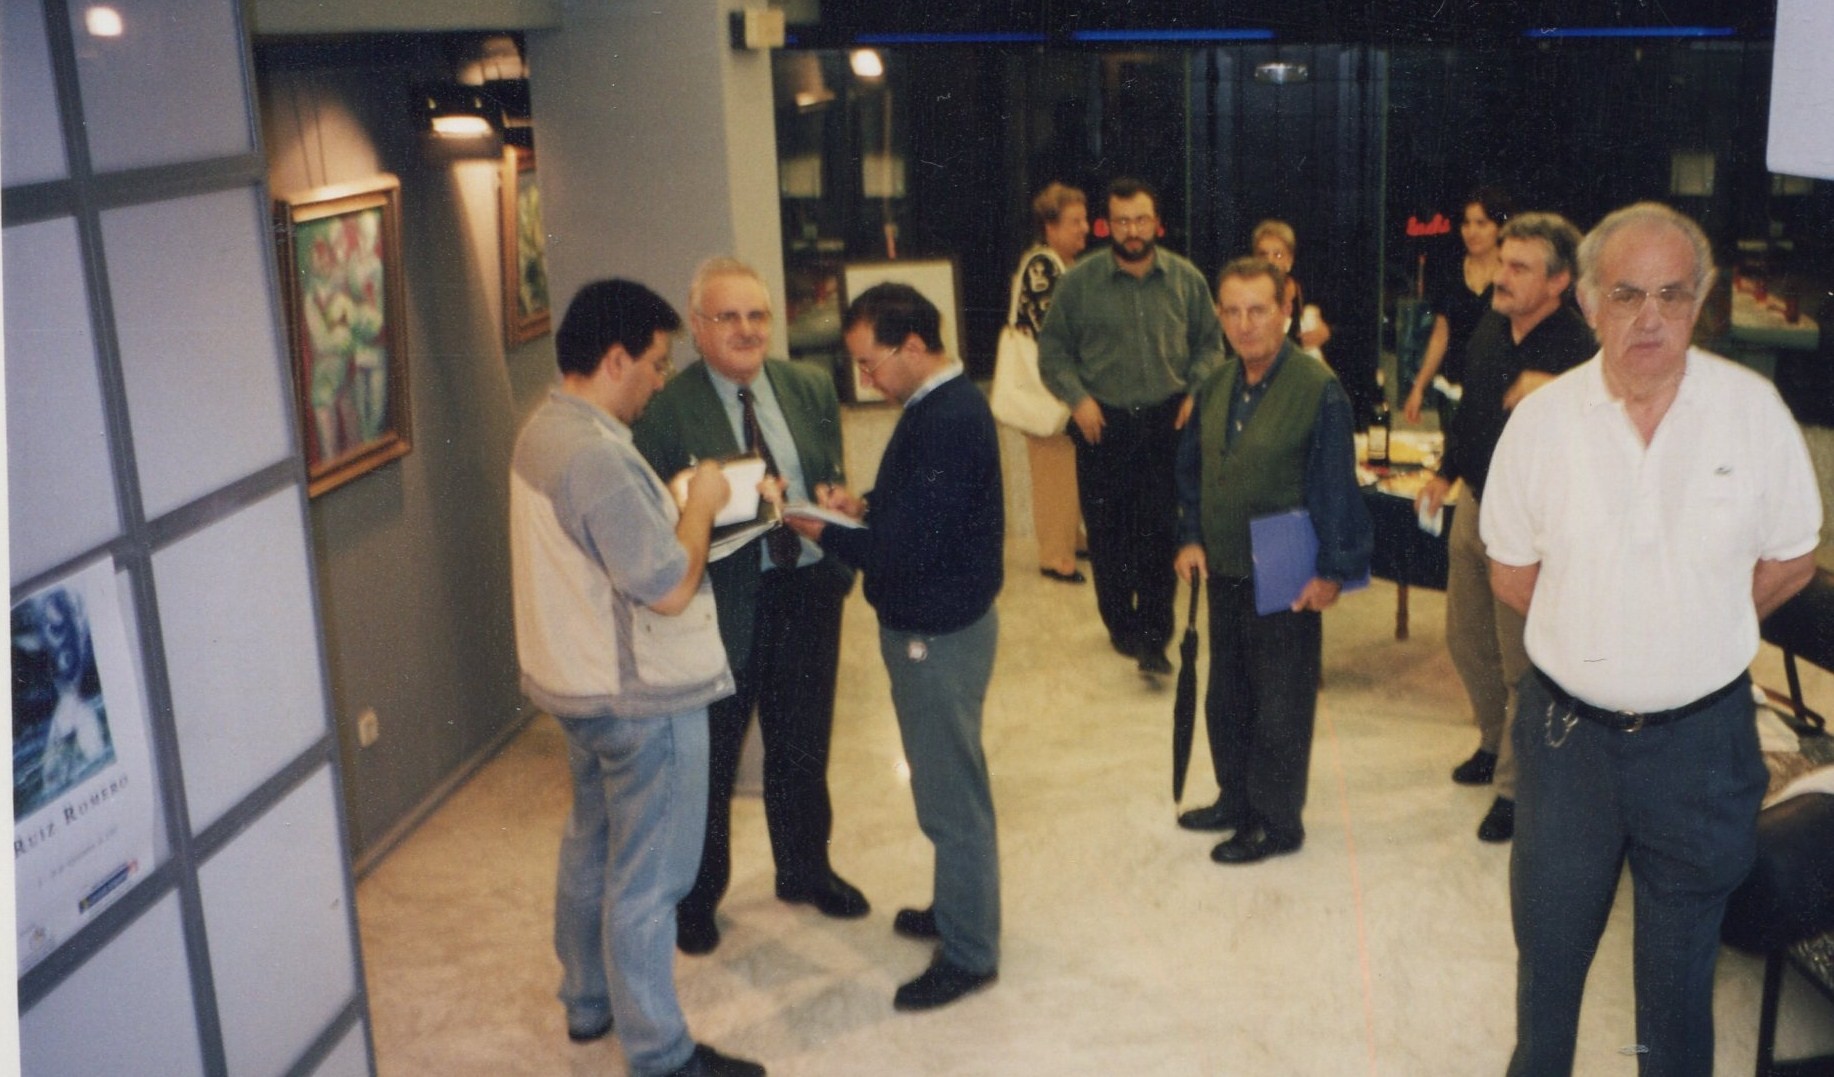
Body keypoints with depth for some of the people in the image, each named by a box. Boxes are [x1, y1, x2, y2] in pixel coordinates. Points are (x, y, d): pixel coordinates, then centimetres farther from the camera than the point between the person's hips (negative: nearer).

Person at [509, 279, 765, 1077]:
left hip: (577, 682, 10)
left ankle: (588, 1002, 41)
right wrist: (701, 505, -12)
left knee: (592, 847, 24)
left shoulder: (543, 431, 4)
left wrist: (676, 508, 5)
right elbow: (669, 588, -26)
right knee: (647, 881, 3)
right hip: (642, 698, -10)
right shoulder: (598, 456, -28)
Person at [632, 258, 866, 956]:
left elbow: (833, 482, 11)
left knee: (803, 746, 20)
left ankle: (805, 871, 42)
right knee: (711, 758, 9)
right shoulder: (665, 409, -11)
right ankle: (697, 898, 29)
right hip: (724, 603, -5)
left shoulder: (811, 389, 5)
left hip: (809, 591, 5)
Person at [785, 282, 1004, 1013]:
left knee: (952, 794, 2)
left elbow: (908, 552, -27)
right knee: (948, 783, 22)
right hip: (931, 623, 10)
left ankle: (969, 953, 16)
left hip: (938, 634, -10)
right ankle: (959, 907, 39)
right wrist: (864, 505, 2)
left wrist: (824, 534, -13)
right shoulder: (944, 406, 7)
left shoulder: (947, 424, -25)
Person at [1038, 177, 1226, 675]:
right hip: (1103, 424, 0)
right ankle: (1120, 624, 24)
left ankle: (1154, 636, 1)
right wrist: (1077, 397, -9)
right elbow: (1053, 350, 5)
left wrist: (1197, 391, -4)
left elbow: (1210, 343, 12)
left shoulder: (1185, 278, 2)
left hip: (1166, 423, 0)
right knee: (1106, 530, 7)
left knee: (1160, 530, -5)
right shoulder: (1079, 281, -1)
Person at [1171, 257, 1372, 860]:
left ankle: (1276, 822, 20)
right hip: (1224, 570, 7)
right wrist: (1191, 537, 8)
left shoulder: (1318, 389, -17)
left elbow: (1335, 487, -14)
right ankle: (1236, 800, 36)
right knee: (1225, 696, 19)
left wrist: (1331, 571, -13)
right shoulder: (1216, 386, 4)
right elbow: (1192, 467, 15)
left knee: (1280, 707, 6)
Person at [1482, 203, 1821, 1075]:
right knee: (1549, 941, 16)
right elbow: (1510, 572, 4)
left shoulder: (1752, 407, -8)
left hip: (1702, 733, 0)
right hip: (1567, 729, 1)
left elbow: (1790, 560, 3)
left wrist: (1698, 632, 5)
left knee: (1682, 948, 16)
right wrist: (1596, 632, 5)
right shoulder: (1542, 418, -7)